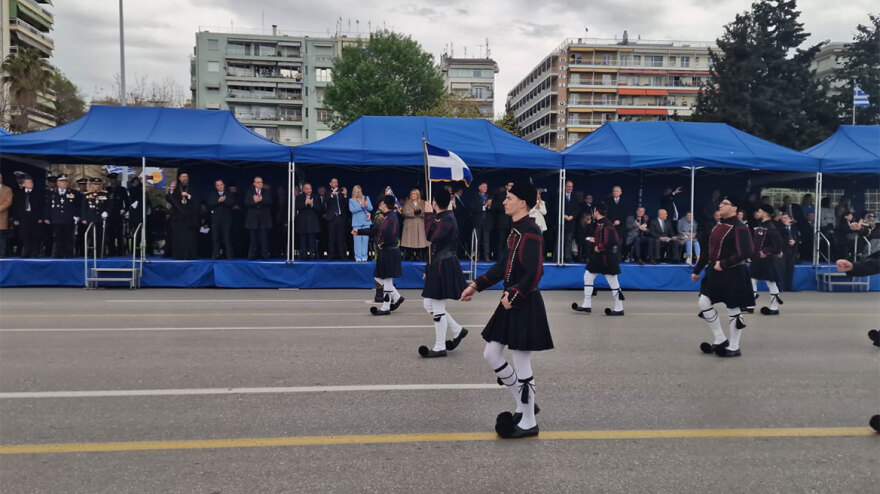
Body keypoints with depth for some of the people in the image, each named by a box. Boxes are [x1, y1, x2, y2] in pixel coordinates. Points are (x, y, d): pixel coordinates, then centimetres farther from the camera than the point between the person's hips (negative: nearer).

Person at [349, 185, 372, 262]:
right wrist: (361, 206, -18)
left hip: (366, 222, 2)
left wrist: (367, 206, -16)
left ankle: (364, 257, 3)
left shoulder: (366, 198, 13)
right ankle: (358, 257, -3)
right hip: (356, 223, -2)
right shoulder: (351, 200, 7)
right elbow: (352, 210, -8)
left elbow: (371, 208, 5)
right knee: (357, 240, -6)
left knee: (365, 239, -1)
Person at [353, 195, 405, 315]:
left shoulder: (391, 218, -19)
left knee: (387, 280, -1)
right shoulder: (386, 217, 13)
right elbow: (375, 230, 23)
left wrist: (382, 243, -17)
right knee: (379, 278, 16)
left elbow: (390, 235, -34)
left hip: (389, 253, -10)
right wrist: (359, 231, 24)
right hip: (384, 253, 10)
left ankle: (386, 307, 8)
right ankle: (397, 297, 23)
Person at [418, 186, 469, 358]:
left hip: (444, 268, -10)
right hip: (438, 267, 10)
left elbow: (431, 236, -27)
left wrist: (429, 215, -18)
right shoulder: (442, 218, 14)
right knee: (429, 304, 14)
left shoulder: (447, 219, -16)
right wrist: (428, 269, 20)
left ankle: (440, 347, 7)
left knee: (437, 308, -3)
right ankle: (457, 330, 23)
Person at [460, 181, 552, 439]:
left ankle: (529, 422, 17)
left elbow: (535, 273, -25)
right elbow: (505, 264, 18)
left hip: (525, 306, -10)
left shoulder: (531, 232, -18)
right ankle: (524, 404, 28)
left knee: (521, 363, 1)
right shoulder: (516, 230, 11)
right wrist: (476, 285, 14)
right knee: (491, 355, 14)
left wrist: (513, 296, -18)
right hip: (511, 303, 10)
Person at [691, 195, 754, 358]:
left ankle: (734, 347, 16)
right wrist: (697, 270, 19)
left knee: (733, 309, 2)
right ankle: (720, 340, 18)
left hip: (733, 274, -8)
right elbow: (709, 250, 18)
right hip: (715, 272, 8)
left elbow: (745, 253, -23)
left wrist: (724, 264, -25)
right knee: (704, 303, 5)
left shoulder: (740, 228, -14)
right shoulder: (717, 226, 11)